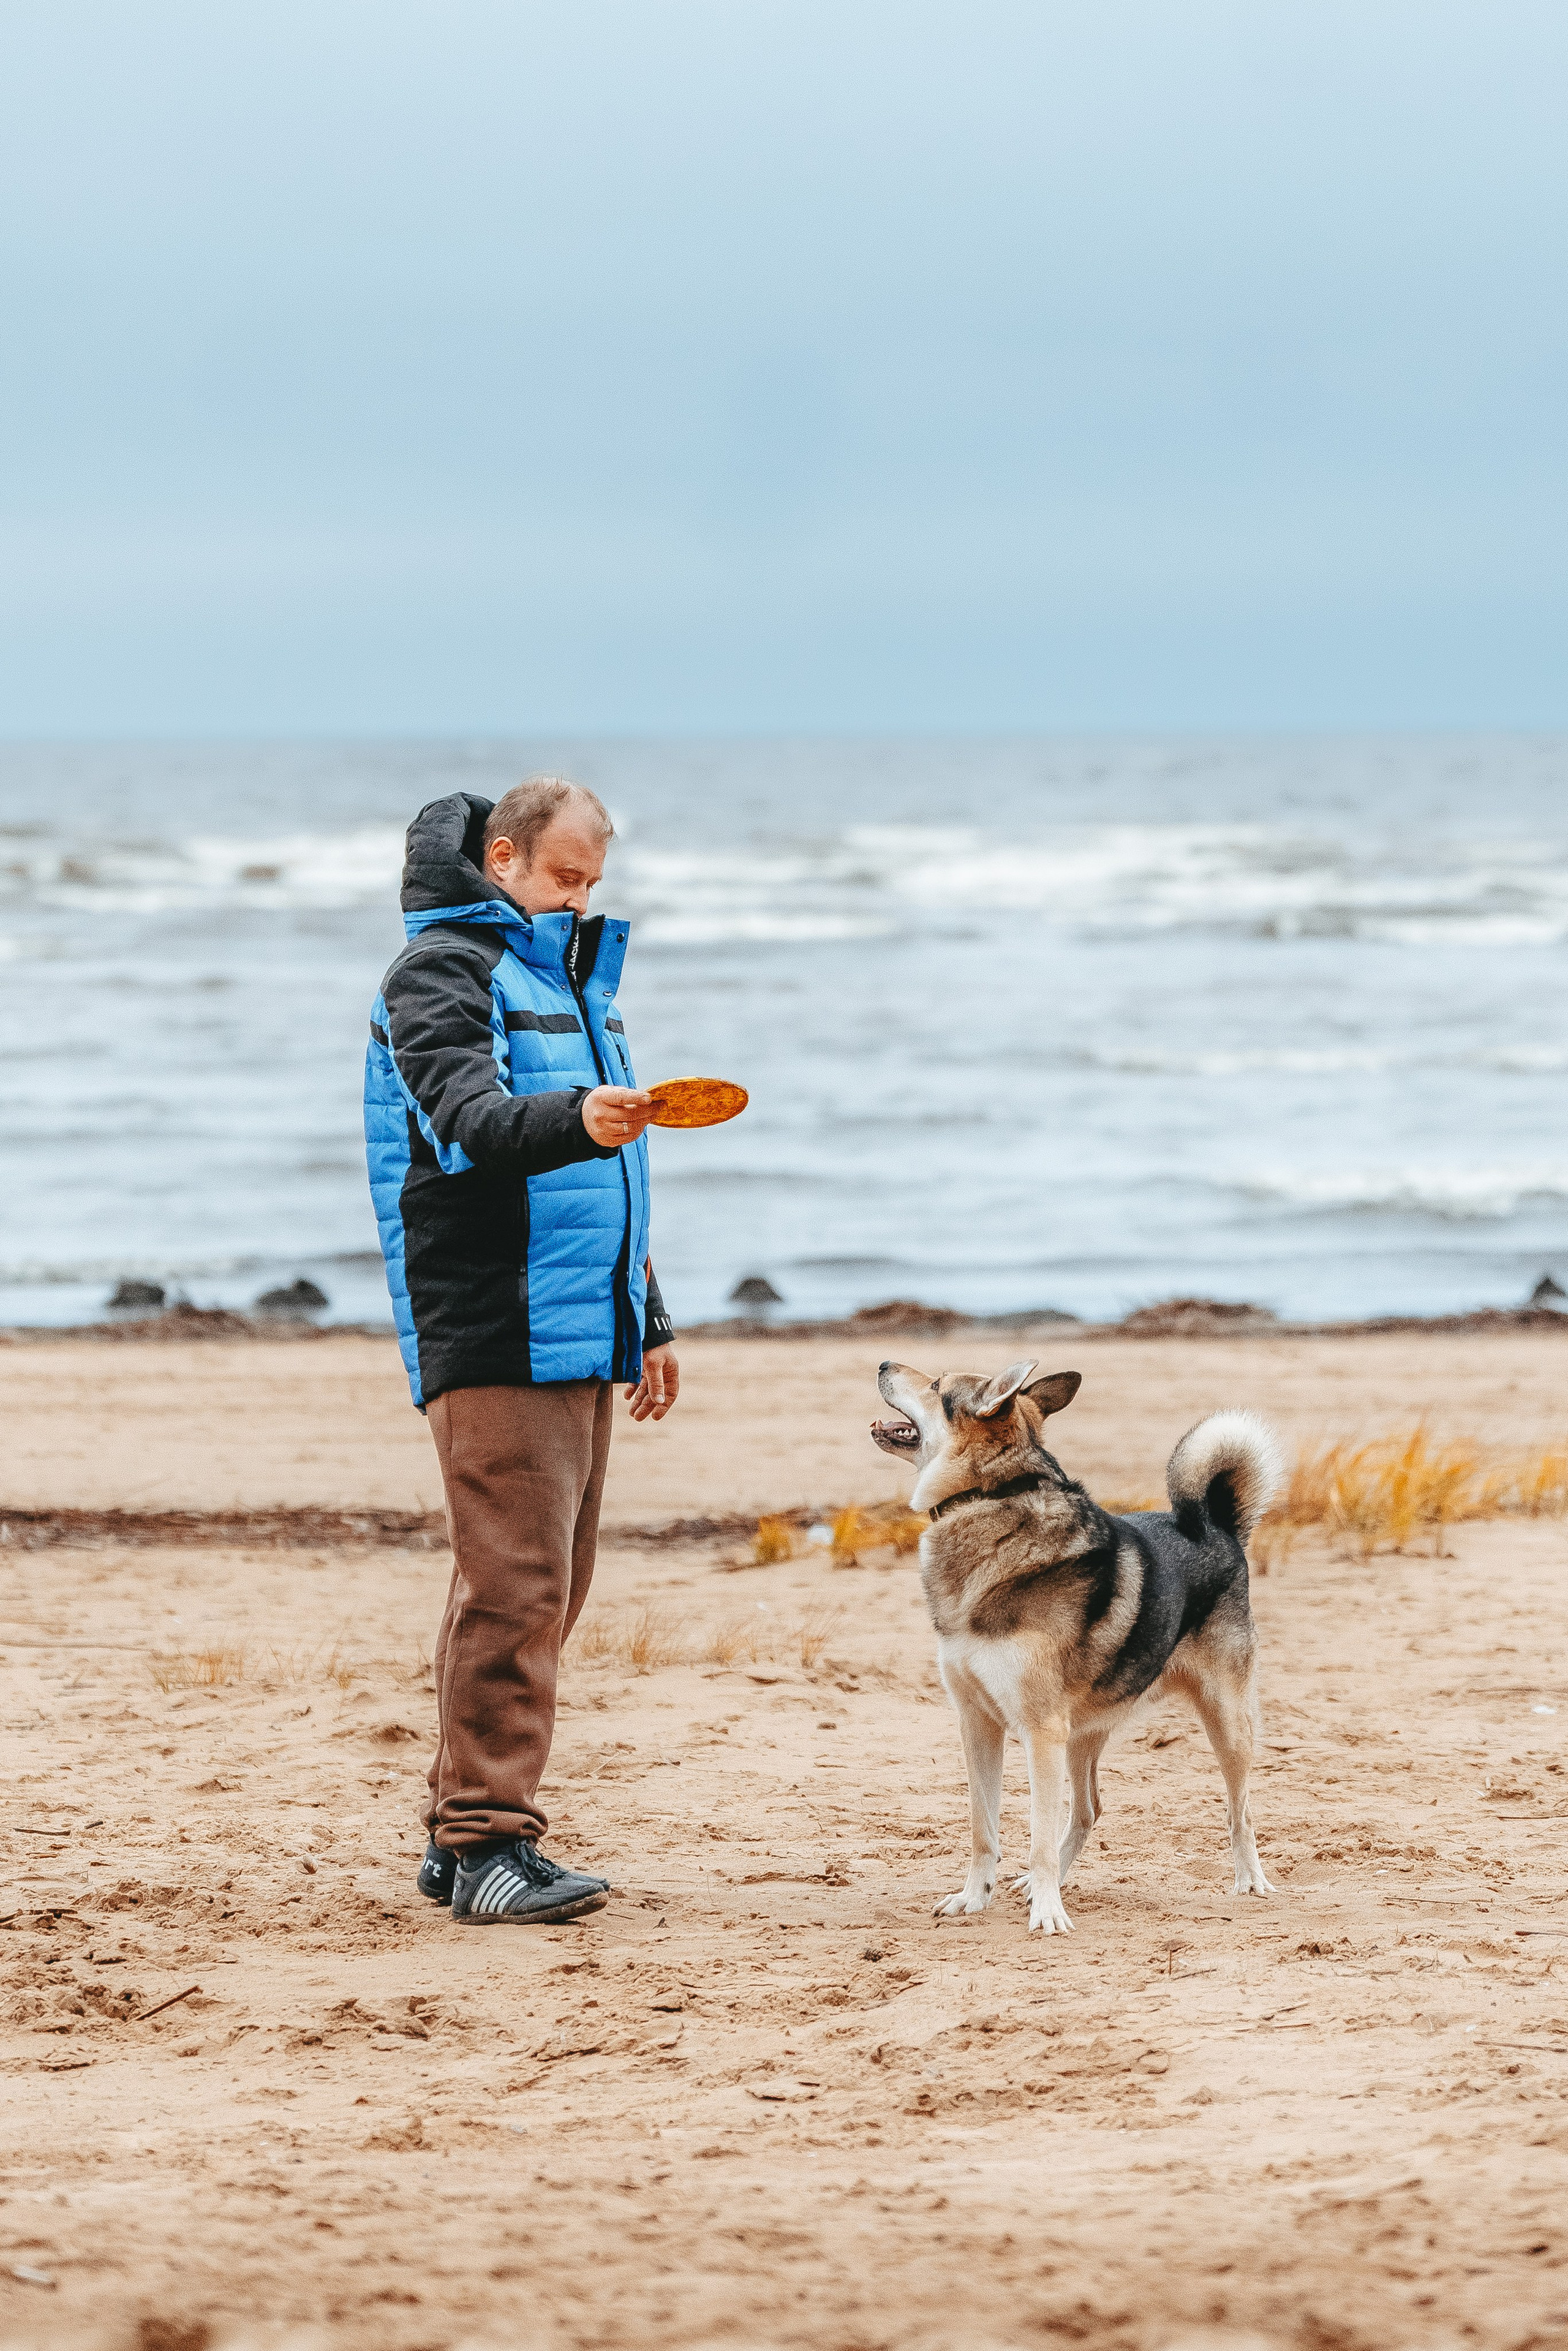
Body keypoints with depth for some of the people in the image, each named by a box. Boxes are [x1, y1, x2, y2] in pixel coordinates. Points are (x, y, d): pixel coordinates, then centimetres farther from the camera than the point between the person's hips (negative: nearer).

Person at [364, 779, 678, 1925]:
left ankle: (463, 1830, 14)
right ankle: (487, 1840, -14)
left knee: (550, 1588, 8)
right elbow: (470, 1121, -24)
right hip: (493, 1335, -9)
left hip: (579, 1336, 9)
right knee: (515, 1583, -14)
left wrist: (648, 1322, 30)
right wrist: (575, 1120, -42)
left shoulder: (574, 977, 23)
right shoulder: (442, 971, -5)